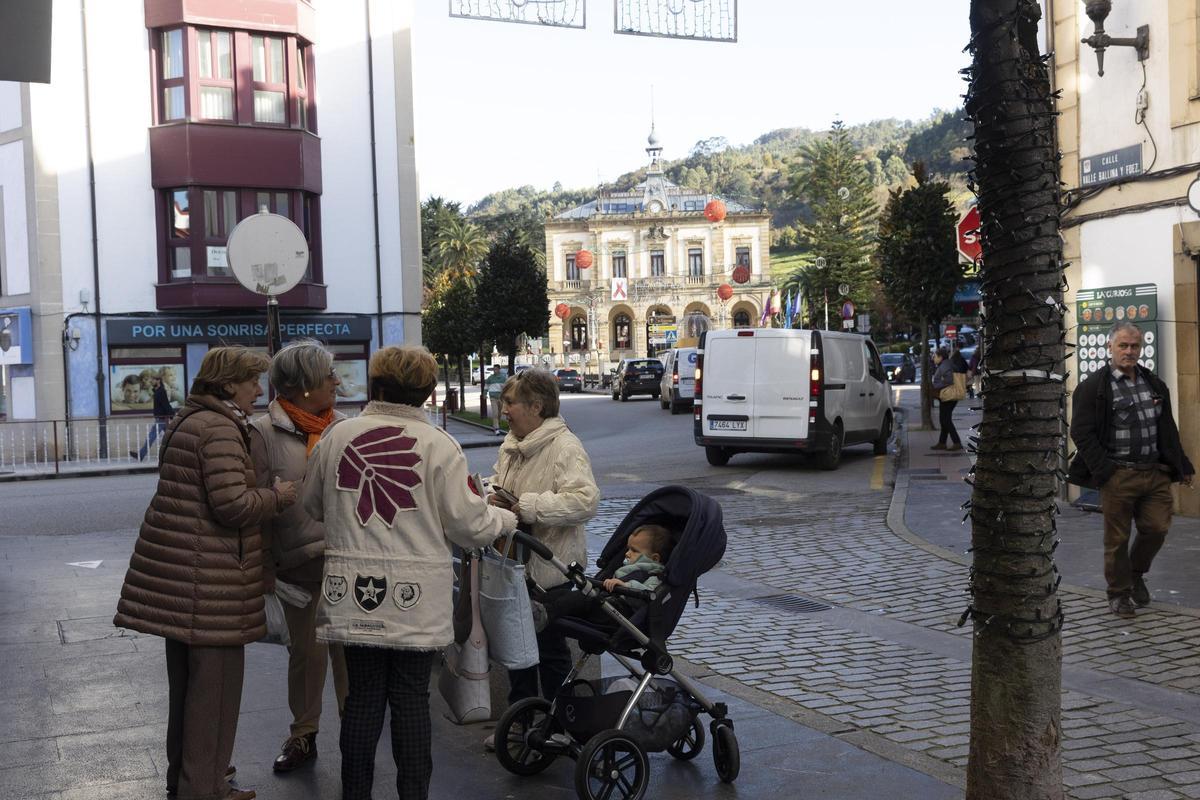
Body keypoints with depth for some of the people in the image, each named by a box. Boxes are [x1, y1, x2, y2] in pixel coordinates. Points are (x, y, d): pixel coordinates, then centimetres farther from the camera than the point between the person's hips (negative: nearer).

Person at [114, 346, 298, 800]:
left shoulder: (189, 420, 16)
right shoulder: (219, 429, -17)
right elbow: (232, 504, -24)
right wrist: (279, 496, -8)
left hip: (178, 572, 11)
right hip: (208, 575, -11)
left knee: (188, 674, 20)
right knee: (214, 680, 0)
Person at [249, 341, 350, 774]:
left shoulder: (342, 426, 6)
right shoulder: (265, 433, -4)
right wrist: (265, 567, -6)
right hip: (298, 561, -2)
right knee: (305, 651, 12)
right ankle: (302, 735, 29)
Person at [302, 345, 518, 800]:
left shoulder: (337, 436, 0)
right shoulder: (438, 445, -8)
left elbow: (312, 506, 13)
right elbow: (466, 524, -6)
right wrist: (505, 518, 14)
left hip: (353, 594, 2)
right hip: (416, 600, -2)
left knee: (363, 696, 12)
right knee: (412, 698, 8)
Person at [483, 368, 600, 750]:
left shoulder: (565, 447, -18)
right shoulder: (512, 444, 10)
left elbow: (585, 500, -30)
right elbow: (499, 480, 28)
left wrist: (529, 506, -31)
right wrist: (493, 493, 4)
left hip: (549, 568, -8)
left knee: (551, 649, 6)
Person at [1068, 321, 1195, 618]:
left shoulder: (1154, 384, 14)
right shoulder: (1094, 387, -6)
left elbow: (1168, 429, 19)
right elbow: (1081, 433, -10)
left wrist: (1181, 466, 16)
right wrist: (1104, 471, -15)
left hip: (1155, 473, 5)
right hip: (1118, 476, -5)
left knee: (1157, 528, 3)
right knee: (1117, 538, 3)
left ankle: (1136, 573, 31)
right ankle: (1119, 593, 19)